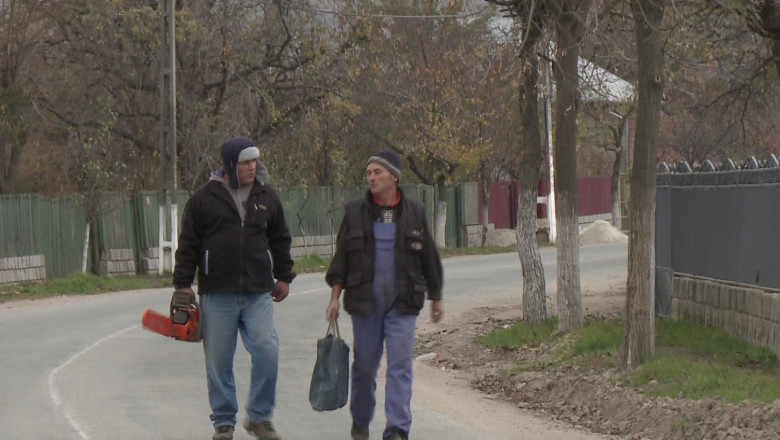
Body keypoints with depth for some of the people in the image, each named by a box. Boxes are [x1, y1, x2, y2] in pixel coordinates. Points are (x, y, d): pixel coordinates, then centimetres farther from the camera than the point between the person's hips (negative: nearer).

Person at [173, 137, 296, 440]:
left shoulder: (267, 197, 10)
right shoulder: (205, 198, 1)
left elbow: (281, 241, 21)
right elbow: (188, 244, 4)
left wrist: (283, 277, 21)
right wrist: (183, 284, 0)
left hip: (258, 293, 2)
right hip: (217, 295, -2)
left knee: (267, 353, -9)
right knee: (218, 361, 3)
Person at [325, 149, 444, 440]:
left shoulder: (414, 213, 4)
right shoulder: (355, 212, 4)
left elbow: (429, 258, 12)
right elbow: (341, 257, 7)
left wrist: (436, 298, 15)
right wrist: (335, 296, 1)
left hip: (402, 305, -1)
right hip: (364, 303, 1)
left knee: (400, 365, -8)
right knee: (364, 365, 7)